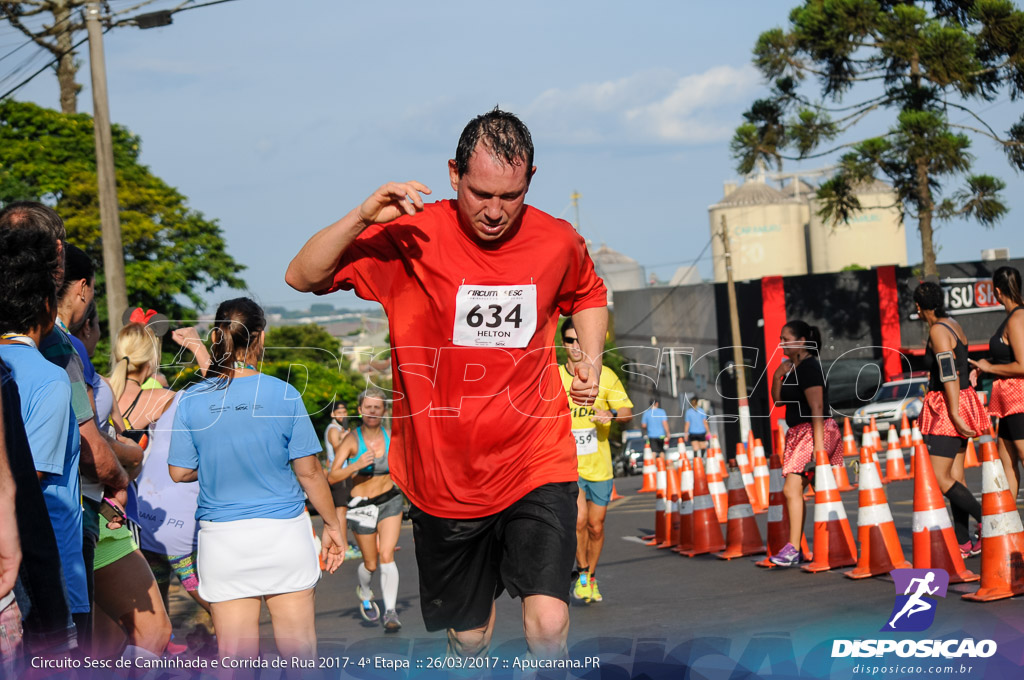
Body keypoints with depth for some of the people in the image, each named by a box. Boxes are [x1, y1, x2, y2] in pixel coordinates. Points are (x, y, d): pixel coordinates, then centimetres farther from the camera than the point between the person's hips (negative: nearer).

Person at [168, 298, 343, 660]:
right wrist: (332, 525, 9)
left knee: (236, 657, 5)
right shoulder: (283, 394, -6)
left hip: (223, 540, 1)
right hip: (284, 533, -1)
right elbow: (308, 471, -3)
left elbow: (179, 472, 1)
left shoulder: (193, 399, -3)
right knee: (299, 651, 8)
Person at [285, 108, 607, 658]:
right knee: (468, 635, 14)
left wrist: (591, 358, 6)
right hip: (444, 481, 0)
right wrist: (362, 217, -24)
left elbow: (588, 294, 23)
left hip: (537, 468, 0)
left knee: (548, 625, -19)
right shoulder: (409, 238, -8)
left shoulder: (559, 242, -1)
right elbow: (301, 277, -9)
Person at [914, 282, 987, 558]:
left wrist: (955, 415, -24)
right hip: (962, 404, 10)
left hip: (948, 408, -10)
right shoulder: (954, 326, 13)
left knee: (940, 480, -8)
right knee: (955, 476, 9)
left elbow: (949, 375, -22)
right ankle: (963, 542, 9)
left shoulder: (938, 331, -15)